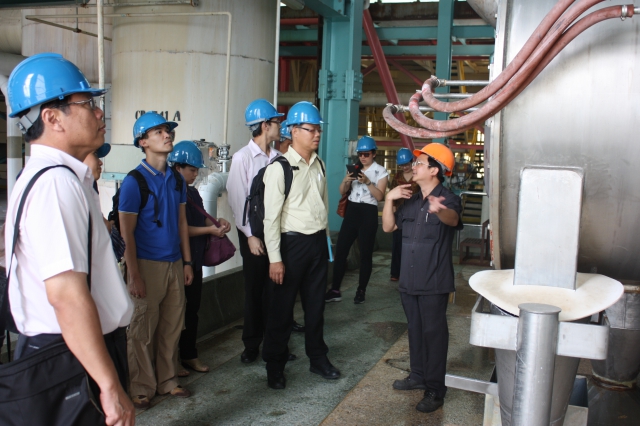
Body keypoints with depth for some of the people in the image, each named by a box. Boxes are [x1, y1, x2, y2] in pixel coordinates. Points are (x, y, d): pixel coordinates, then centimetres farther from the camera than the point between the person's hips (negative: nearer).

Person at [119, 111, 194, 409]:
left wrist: (187, 262, 10)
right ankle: (142, 388, 21)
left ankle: (168, 381, 28)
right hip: (147, 265, -5)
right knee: (144, 331, 5)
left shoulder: (177, 180, 8)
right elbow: (127, 233, -10)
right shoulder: (134, 182, -10)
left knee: (172, 327, 12)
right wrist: (134, 276, -12)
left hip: (174, 264, 5)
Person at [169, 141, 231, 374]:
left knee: (192, 308, 14)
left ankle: (189, 355, 27)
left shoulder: (192, 192, 12)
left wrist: (218, 221, 5)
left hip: (195, 260, 8)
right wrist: (210, 230, -16)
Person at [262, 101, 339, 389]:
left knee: (316, 303, 17)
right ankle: (275, 367, 22)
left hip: (318, 241, 6)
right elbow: (271, 215, -14)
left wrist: (325, 240, 13)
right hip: (293, 243, -6)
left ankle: (318, 358, 34)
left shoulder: (319, 165, 8)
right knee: (282, 307, 6)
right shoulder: (279, 168, -12)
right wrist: (275, 258, -16)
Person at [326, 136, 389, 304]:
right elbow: (342, 192, 9)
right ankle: (335, 290, 4)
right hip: (352, 210, 4)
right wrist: (345, 180, -11)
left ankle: (361, 291, 11)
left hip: (368, 213, -4)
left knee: (365, 253, 1)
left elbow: (379, 196, -10)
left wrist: (368, 182, -22)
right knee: (340, 250, -1)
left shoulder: (381, 171, -1)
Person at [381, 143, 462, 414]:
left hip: (434, 282, -7)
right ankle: (418, 375, 33)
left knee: (434, 333, 0)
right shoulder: (411, 201, 11)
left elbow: (452, 219, -35)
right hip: (408, 279, 7)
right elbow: (388, 227, 10)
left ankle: (435, 390, 10)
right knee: (415, 330, 18)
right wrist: (389, 199, -4)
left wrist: (439, 210, -58)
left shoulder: (448, 199, -11)